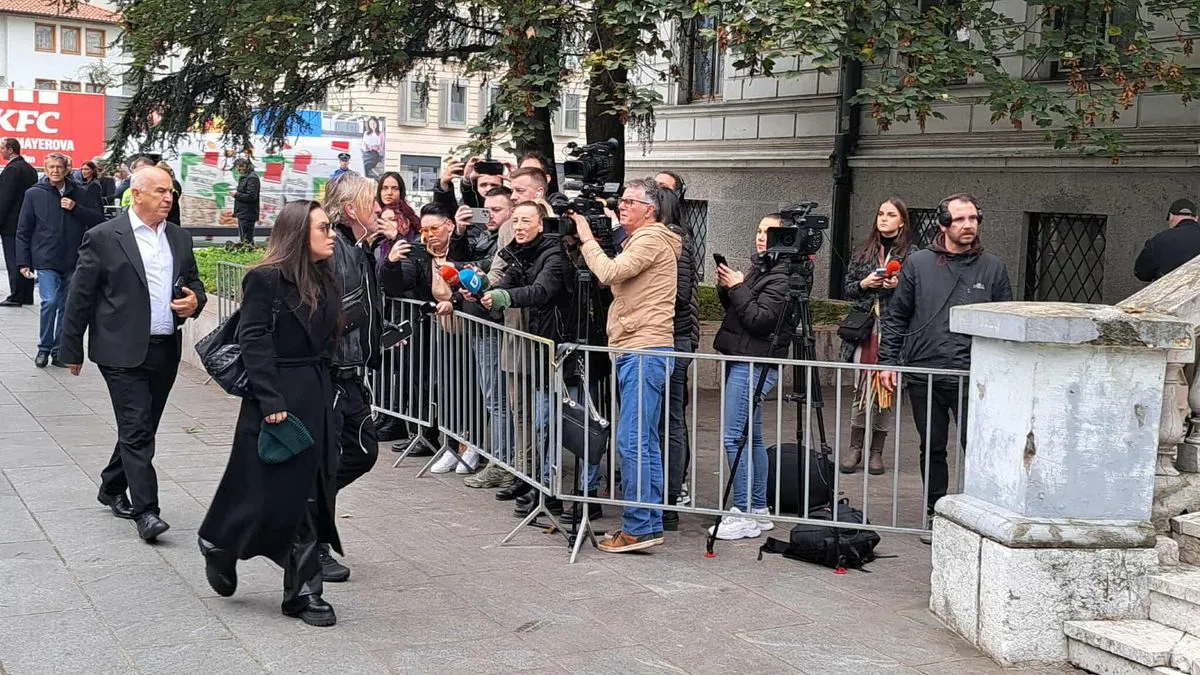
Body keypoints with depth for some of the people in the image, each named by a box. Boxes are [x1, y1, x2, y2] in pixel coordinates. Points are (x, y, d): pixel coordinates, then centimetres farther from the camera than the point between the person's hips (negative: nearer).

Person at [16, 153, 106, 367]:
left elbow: (98, 220, 3)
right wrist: (24, 262, 1)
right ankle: (44, 348, 3)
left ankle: (59, 350, 18)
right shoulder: (34, 194, 3)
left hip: (73, 261, 2)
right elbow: (23, 231, 5)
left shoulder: (79, 194, 7)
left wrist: (76, 208, -10)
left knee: (67, 306, 7)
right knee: (50, 302, -14)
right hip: (46, 261, -2)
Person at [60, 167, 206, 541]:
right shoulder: (103, 238, -7)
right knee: (136, 431, -8)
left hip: (166, 352, 6)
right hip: (123, 352, -6)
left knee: (141, 428, 15)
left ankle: (113, 487, 34)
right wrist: (72, 350, -1)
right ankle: (146, 510, -6)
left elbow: (194, 283, 22)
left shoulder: (179, 238, 10)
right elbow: (80, 296, -3)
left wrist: (195, 299, -3)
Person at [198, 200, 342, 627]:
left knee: (310, 495, 6)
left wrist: (324, 395, 10)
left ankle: (303, 592, 11)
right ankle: (219, 548, 30)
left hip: (317, 400, 7)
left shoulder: (325, 282, 12)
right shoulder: (265, 279, -10)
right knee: (269, 495, 0)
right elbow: (254, 342, -14)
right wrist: (270, 401, -20)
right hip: (276, 402, -7)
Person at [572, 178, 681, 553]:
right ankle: (651, 524, 16)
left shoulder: (652, 239, -8)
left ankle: (637, 527, -10)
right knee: (646, 442, 11)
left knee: (632, 441, -12)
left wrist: (587, 239, -4)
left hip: (645, 352, -11)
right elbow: (607, 278, 20)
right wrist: (585, 243, 12)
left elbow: (609, 273, -18)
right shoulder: (640, 241, 24)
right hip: (635, 351, 11)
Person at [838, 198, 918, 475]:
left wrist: (899, 285, -15)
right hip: (864, 330, 2)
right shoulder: (864, 252, 13)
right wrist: (864, 284, -4)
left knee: (885, 391, 2)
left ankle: (877, 452, 12)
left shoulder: (911, 254, 3)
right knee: (861, 390, -1)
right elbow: (847, 289, 14)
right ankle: (855, 448, 10)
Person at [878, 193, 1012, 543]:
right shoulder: (918, 264, 5)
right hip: (923, 375, 1)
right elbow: (895, 317, 9)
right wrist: (888, 361, 2)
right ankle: (935, 515, 24)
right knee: (932, 449, 11)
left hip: (972, 378, -1)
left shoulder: (993, 268, 5)